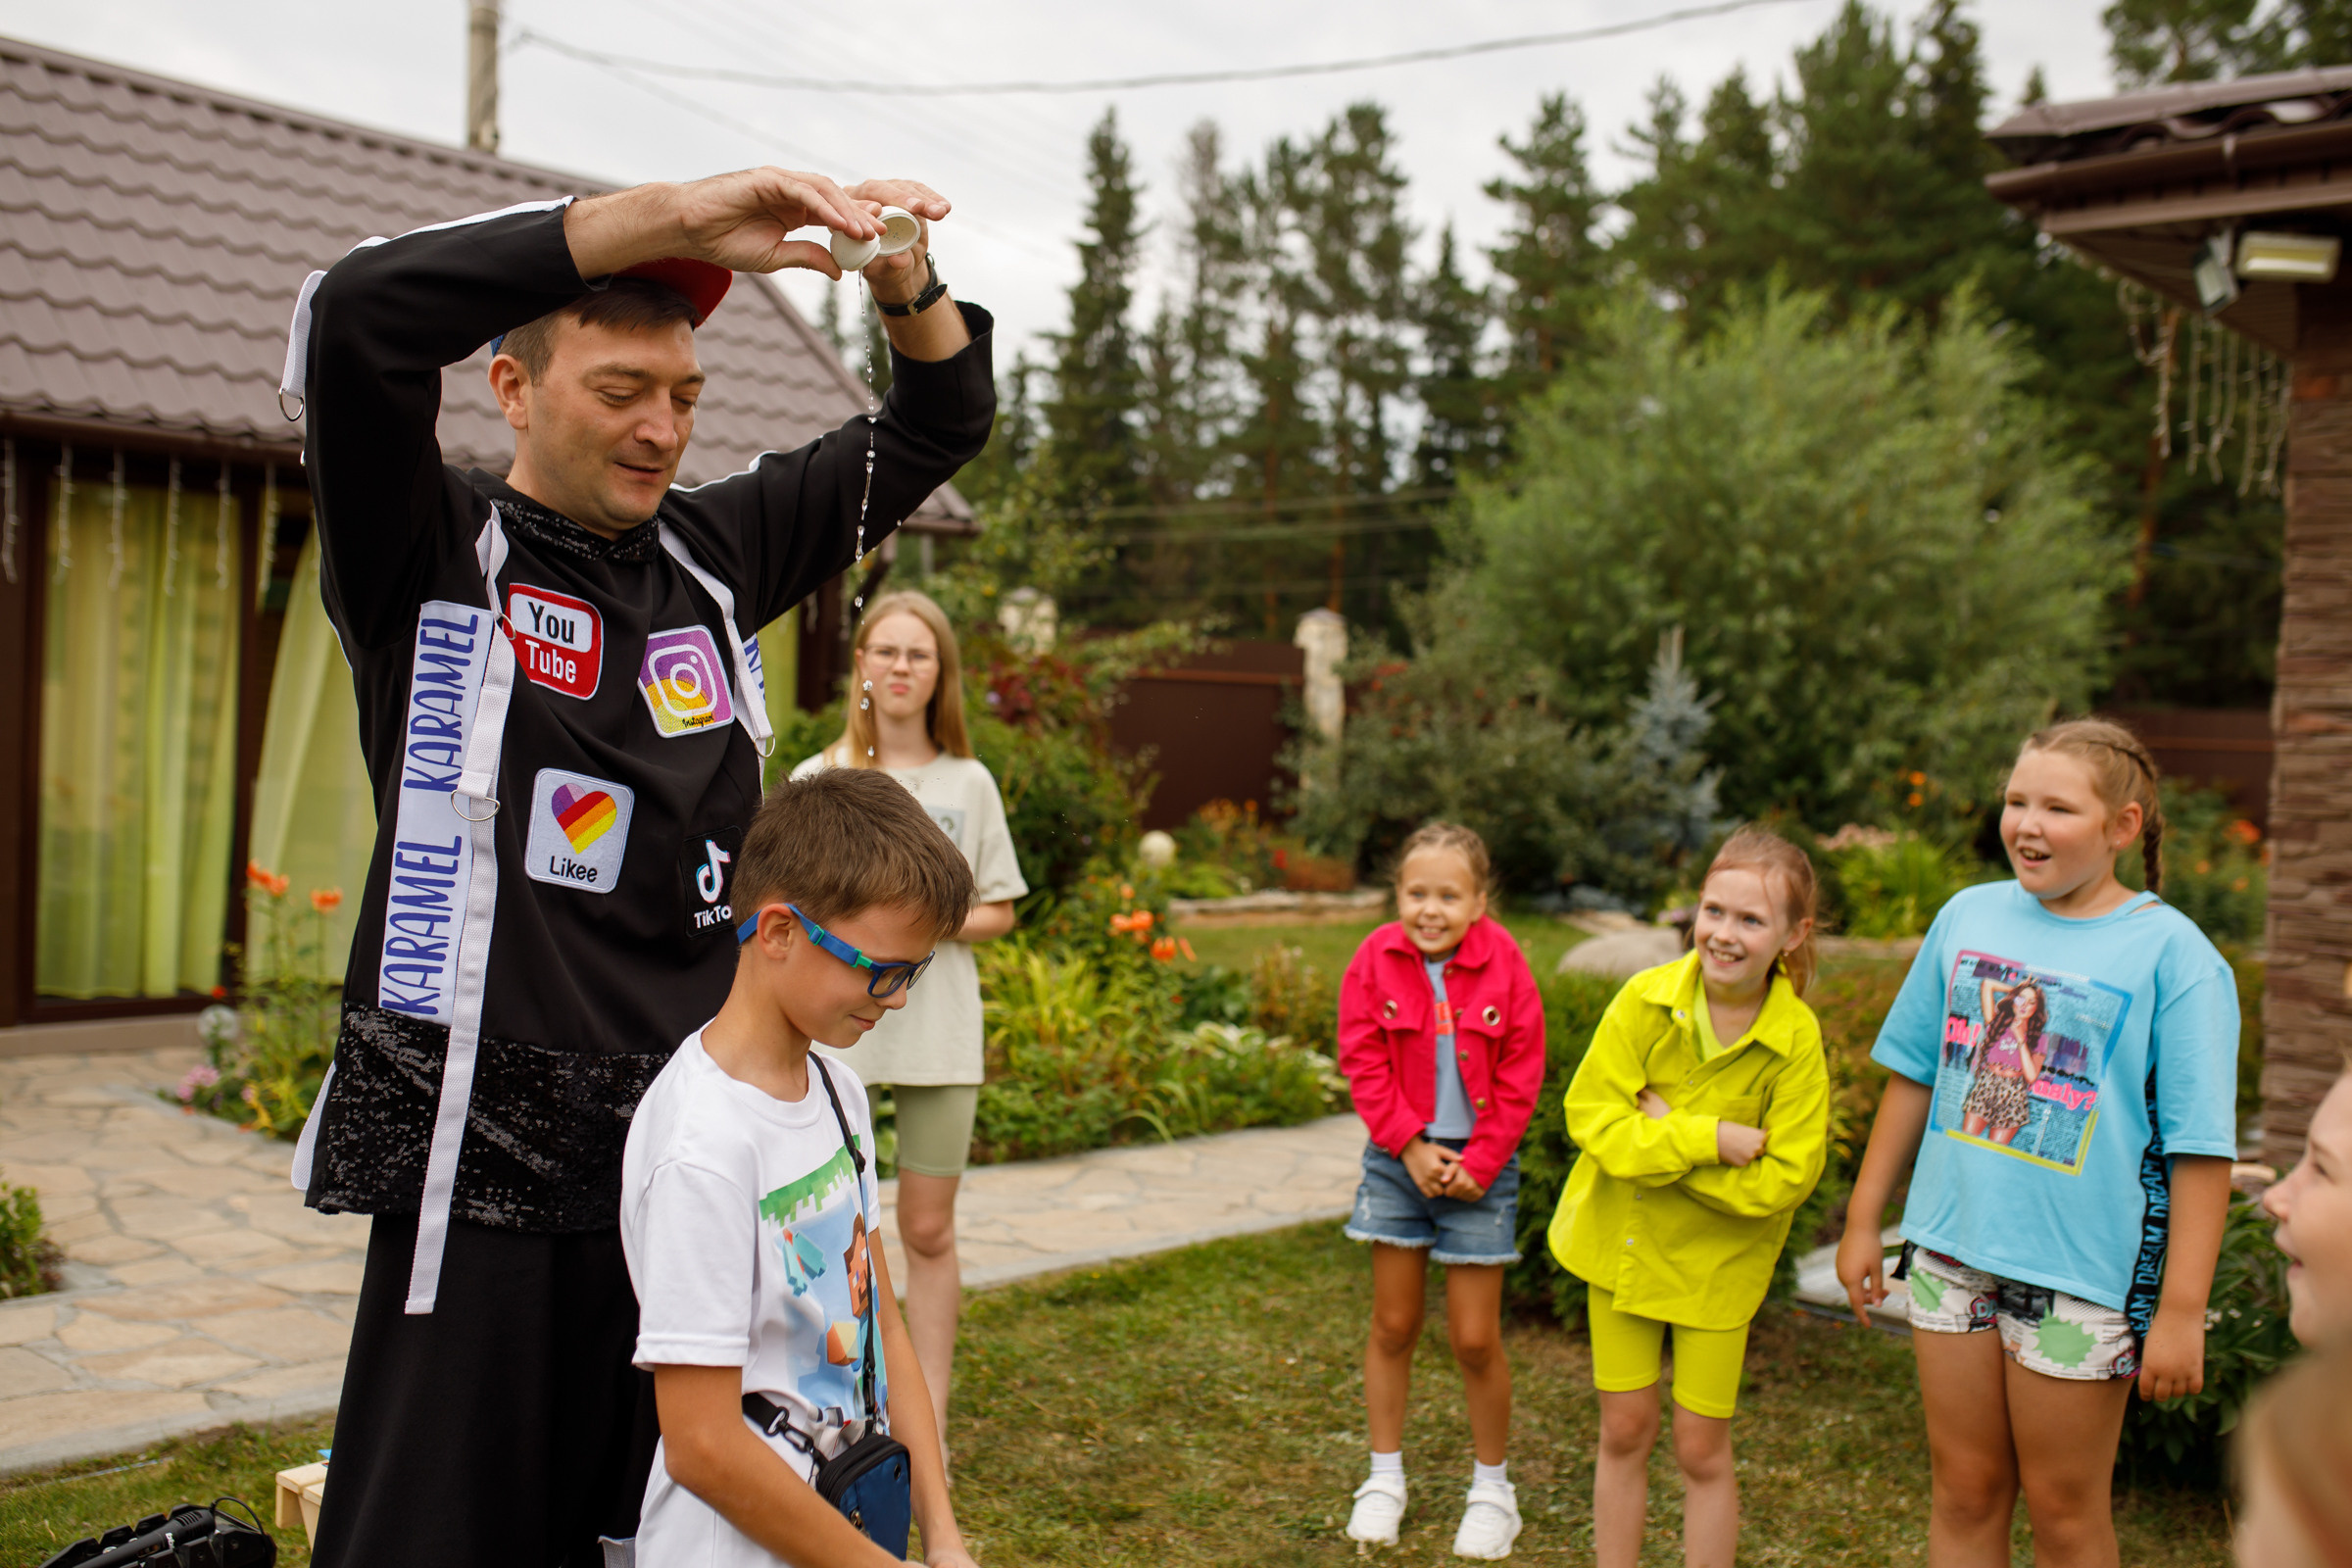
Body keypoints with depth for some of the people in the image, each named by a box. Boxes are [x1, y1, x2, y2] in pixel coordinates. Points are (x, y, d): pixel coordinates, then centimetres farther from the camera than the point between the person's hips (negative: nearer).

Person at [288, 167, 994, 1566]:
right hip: (492, 1149, -4)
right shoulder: (432, 551, -1)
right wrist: (669, 213, -22)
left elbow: (938, 424, 17)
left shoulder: (714, 553, 12)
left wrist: (902, 274, -4)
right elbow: (359, 316, -20)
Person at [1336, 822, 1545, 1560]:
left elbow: (1520, 1076, -6)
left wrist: (1477, 1164, -10)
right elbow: (1364, 1063, -6)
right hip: (1398, 1161, 1)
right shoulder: (1376, 960, -8)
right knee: (1393, 1326, 10)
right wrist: (1410, 1147, -12)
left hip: (1478, 1167, -1)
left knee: (1475, 1339, 3)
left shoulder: (1503, 965, -10)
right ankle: (1385, 1478, 26)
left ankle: (1492, 1486, 23)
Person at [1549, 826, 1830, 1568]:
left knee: (1702, 1450, 6)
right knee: (1624, 1433, 13)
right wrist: (1710, 1138, -25)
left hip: (1717, 1261, -1)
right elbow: (1591, 1117, -18)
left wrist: (1663, 1138, -22)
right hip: (1621, 1241, 2)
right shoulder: (1645, 999, -17)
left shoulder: (1797, 1039, -19)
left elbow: (1783, 1179, -19)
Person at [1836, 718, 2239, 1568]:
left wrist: (2182, 1308, -14)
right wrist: (1864, 1218, 13)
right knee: (1963, 1490, 13)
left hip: (2083, 1269, -4)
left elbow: (2201, 1146, -11)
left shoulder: (2171, 952, -9)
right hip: (1951, 1246, 4)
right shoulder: (1969, 915, 4)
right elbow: (1913, 1073, 12)